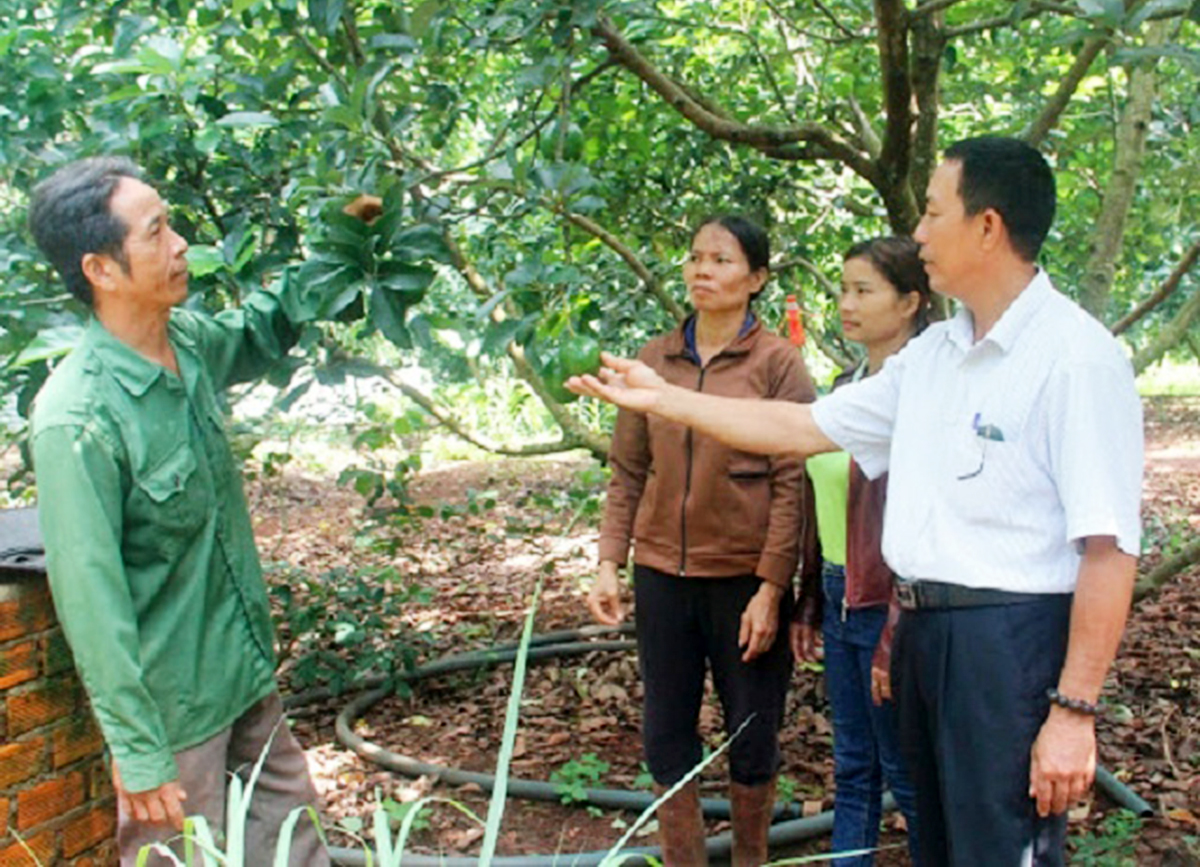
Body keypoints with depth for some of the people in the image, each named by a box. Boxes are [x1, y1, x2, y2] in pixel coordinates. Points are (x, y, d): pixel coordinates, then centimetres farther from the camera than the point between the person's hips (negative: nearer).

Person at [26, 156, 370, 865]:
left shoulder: (188, 342, -2)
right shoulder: (77, 420, -25)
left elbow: (261, 333, 22)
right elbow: (92, 601, -23)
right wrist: (137, 753, -19)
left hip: (249, 679, 7)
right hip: (174, 712, -7)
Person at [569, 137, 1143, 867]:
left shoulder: (1077, 358, -15)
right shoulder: (933, 353, 11)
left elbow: (1109, 548, -18)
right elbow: (804, 427, 16)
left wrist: (1074, 711, -19)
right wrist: (661, 398, 15)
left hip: (1012, 638, -8)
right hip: (923, 629, 8)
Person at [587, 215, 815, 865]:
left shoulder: (778, 363, -5)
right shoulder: (654, 360, 6)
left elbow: (790, 484, -8)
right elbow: (628, 472, 7)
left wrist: (771, 588, -12)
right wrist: (608, 563, -1)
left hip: (745, 577, -3)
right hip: (662, 574, 3)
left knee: (752, 737, 9)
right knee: (666, 736, 9)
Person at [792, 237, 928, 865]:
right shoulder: (849, 386, 11)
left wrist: (898, 636, -18)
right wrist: (809, 603, 16)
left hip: (888, 602, -8)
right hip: (839, 596, 8)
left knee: (907, 773, 6)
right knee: (852, 767, 17)